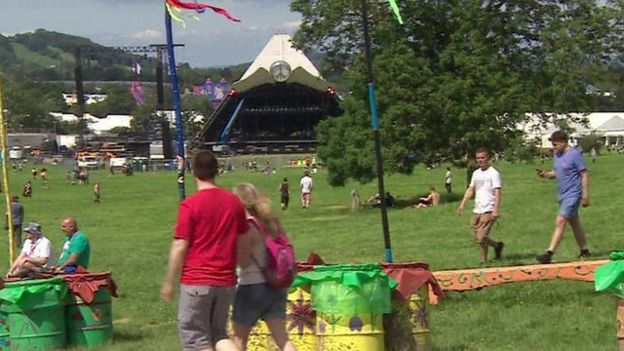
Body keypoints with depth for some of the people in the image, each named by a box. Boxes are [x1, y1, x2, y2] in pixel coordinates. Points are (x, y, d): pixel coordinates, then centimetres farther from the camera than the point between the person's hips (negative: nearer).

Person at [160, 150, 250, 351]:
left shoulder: (190, 205, -12)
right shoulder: (234, 202, 4)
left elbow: (179, 247, -11)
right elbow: (244, 245, 10)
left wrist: (168, 283, -2)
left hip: (196, 282, -5)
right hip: (226, 281, 5)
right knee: (218, 334, 17)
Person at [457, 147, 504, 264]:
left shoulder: (493, 173, -7)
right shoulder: (476, 173, 15)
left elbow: (497, 193, -13)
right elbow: (470, 190, 21)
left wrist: (496, 210, -21)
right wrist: (463, 204, 10)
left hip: (488, 211, -8)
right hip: (477, 210, 8)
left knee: (481, 237, -13)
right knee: (476, 237, 8)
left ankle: (484, 261, -1)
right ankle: (497, 245, 29)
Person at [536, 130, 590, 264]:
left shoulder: (575, 154, -15)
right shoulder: (557, 154, 9)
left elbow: (584, 175, -13)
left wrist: (585, 196, -15)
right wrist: (546, 174, -2)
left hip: (573, 194, -9)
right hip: (563, 194, 9)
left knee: (560, 221, -15)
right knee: (574, 222, 16)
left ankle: (549, 253, -19)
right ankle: (584, 250, 26)